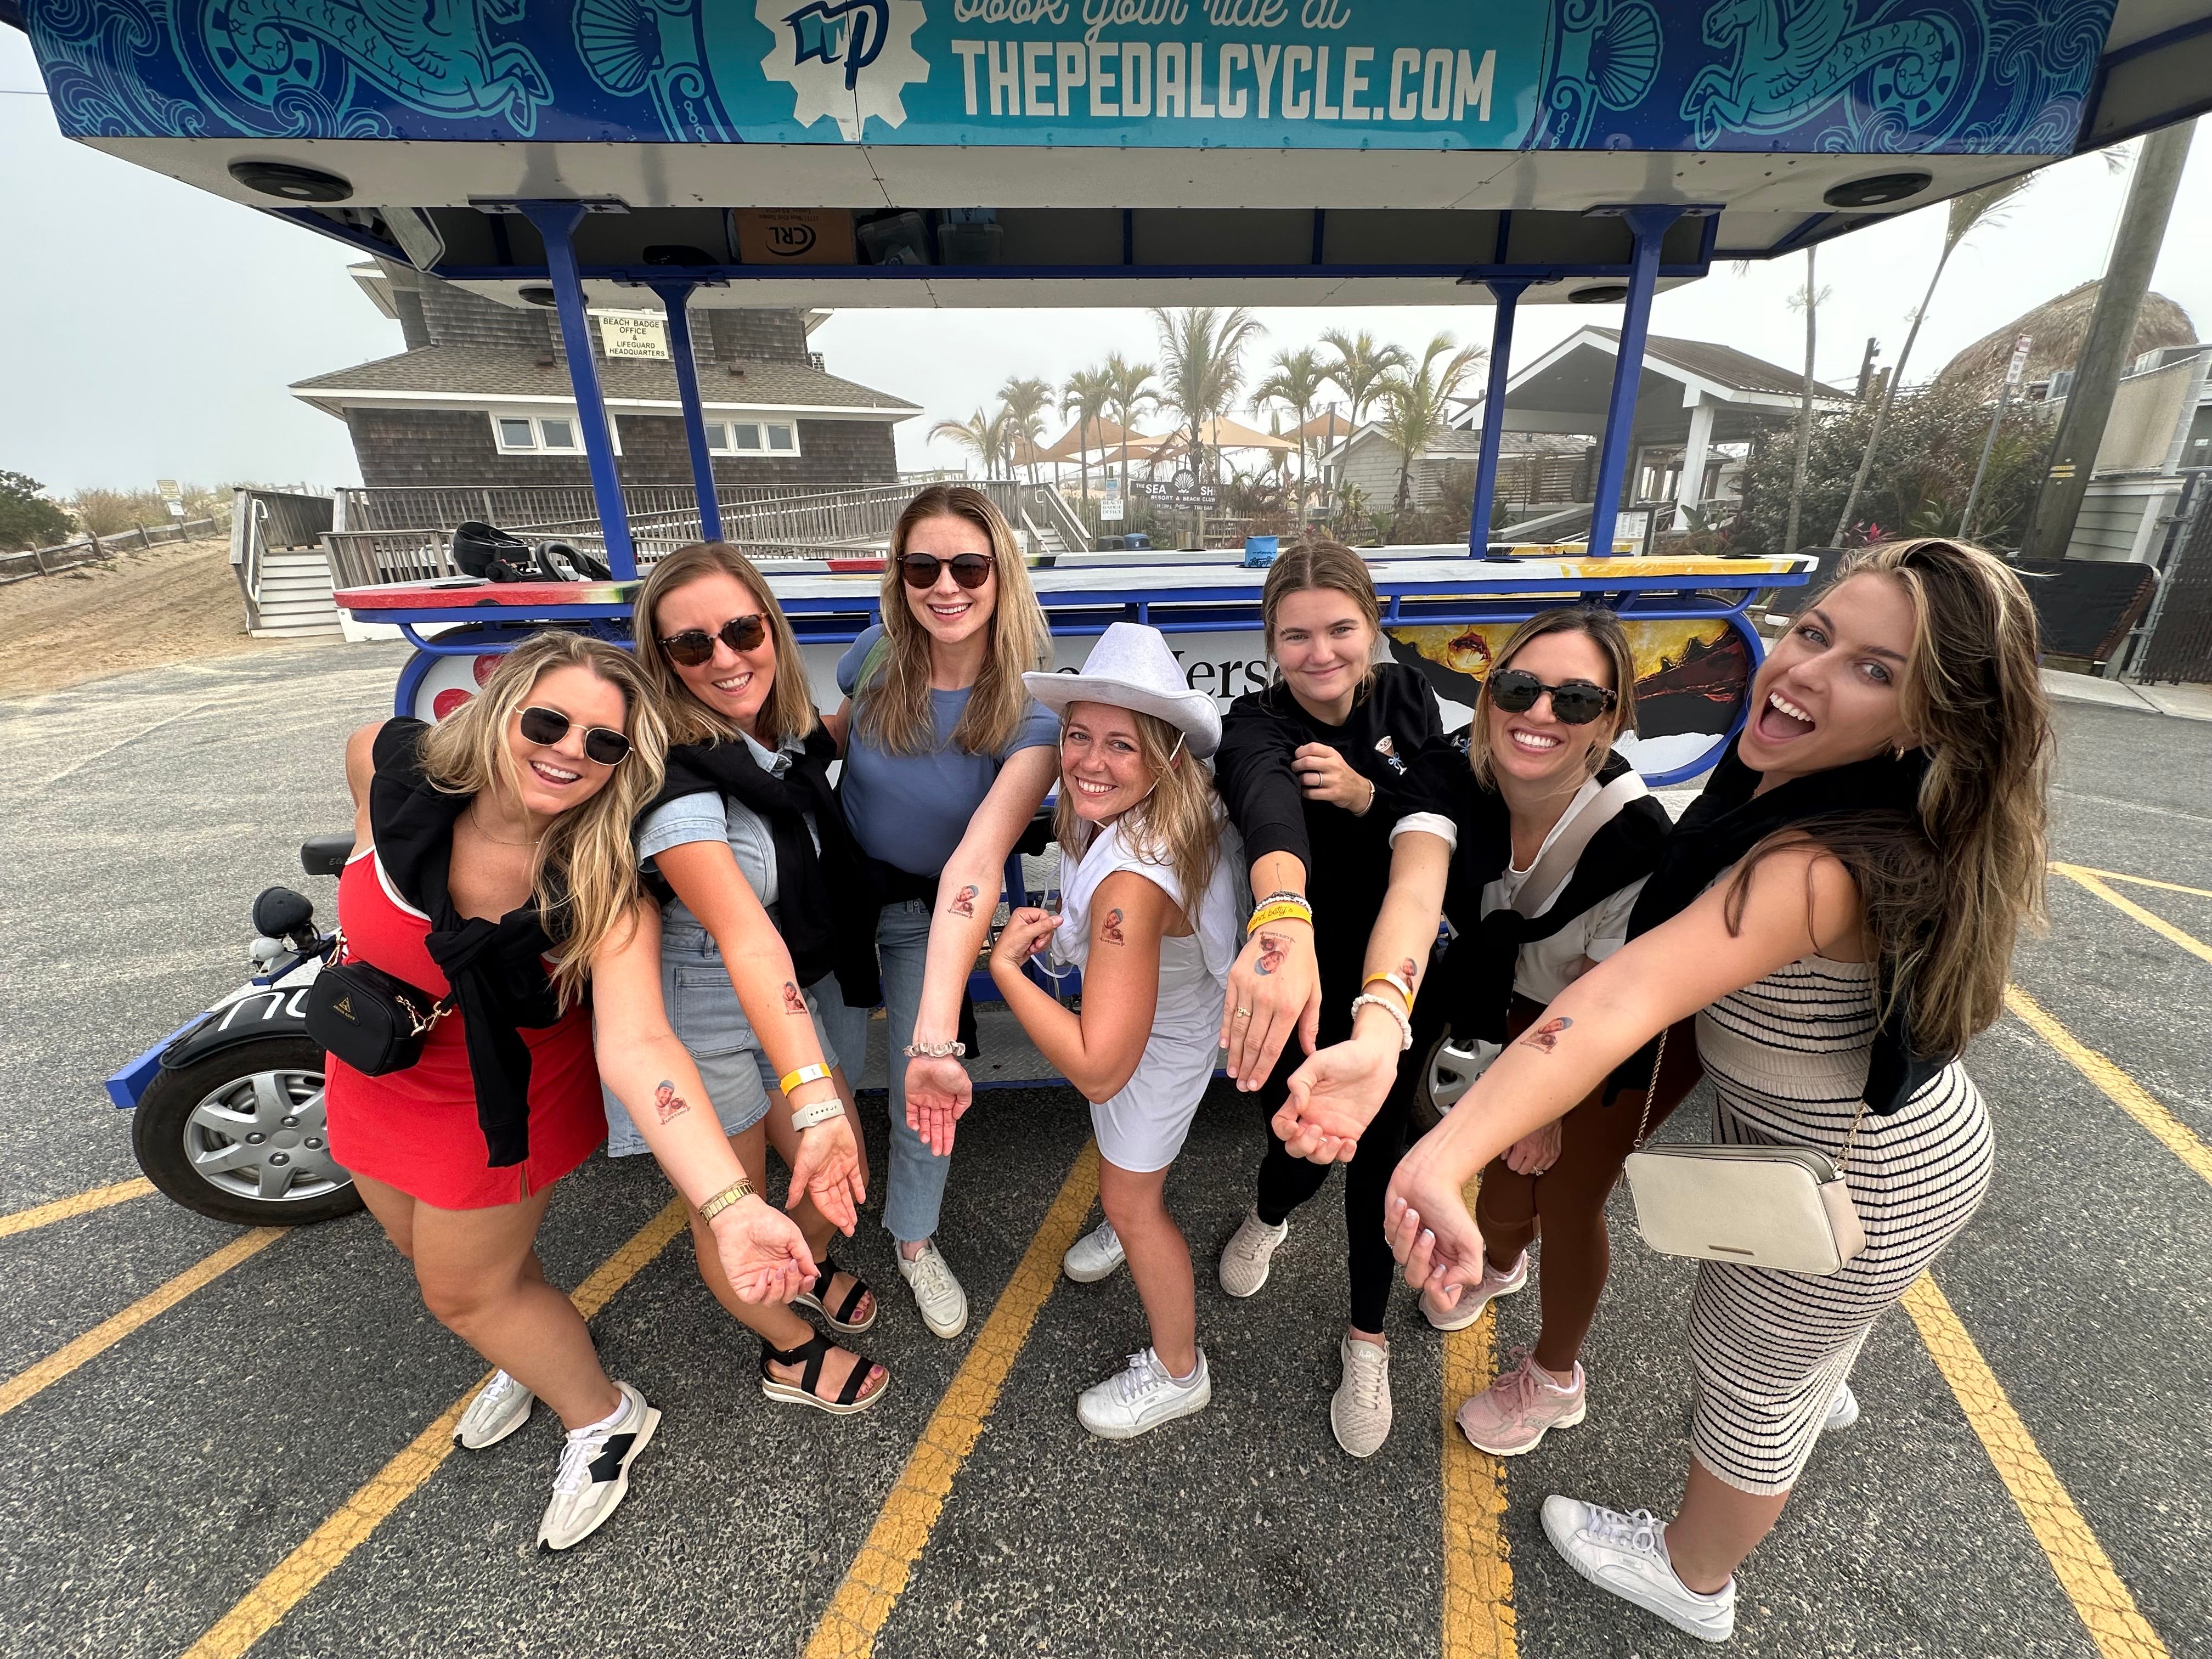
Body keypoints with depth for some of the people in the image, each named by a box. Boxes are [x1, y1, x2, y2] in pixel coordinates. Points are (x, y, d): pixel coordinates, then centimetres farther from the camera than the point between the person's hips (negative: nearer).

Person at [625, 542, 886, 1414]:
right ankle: (791, 1353, 43)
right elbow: (746, 940, -39)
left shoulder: (794, 739, -6)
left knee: (839, 1181, 17)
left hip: (788, 1006, 6)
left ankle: (810, 1264, 52)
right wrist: (814, 1097, -47)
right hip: (700, 1029, -6)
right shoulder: (673, 777, -28)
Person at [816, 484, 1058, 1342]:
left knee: (924, 1094, 5)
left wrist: (936, 1036, -47)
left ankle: (915, 1238, 38)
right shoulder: (876, 656, -16)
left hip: (931, 912, -2)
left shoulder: (1033, 709, -27)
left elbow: (974, 867, -39)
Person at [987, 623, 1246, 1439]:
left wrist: (1004, 964, -35)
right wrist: (1070, 922, -6)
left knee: (1131, 1202, 15)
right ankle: (1129, 1226, 69)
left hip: (1156, 1042, -8)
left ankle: (1178, 1374, 42)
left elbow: (1098, 1069, -41)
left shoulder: (1131, 881, -45)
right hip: (1163, 995, 8)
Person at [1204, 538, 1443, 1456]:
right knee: (1301, 1146, 8)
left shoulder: (1406, 696, -7)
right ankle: (1268, 1216, 51)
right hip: (1301, 974, -2)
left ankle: (1368, 1341, 35)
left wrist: (1367, 793, -27)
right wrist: (1285, 924, -67)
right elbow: (1269, 807, -46)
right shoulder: (1255, 727, -22)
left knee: (1381, 1150, 5)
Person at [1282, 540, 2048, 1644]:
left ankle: (1692, 1582, 48)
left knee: (1747, 1378, 18)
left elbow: (1628, 1001, -58)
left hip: (1858, 1183, -7)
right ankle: (1817, 1388, 73)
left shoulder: (1823, 868, -41)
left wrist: (1446, 1157, -67)